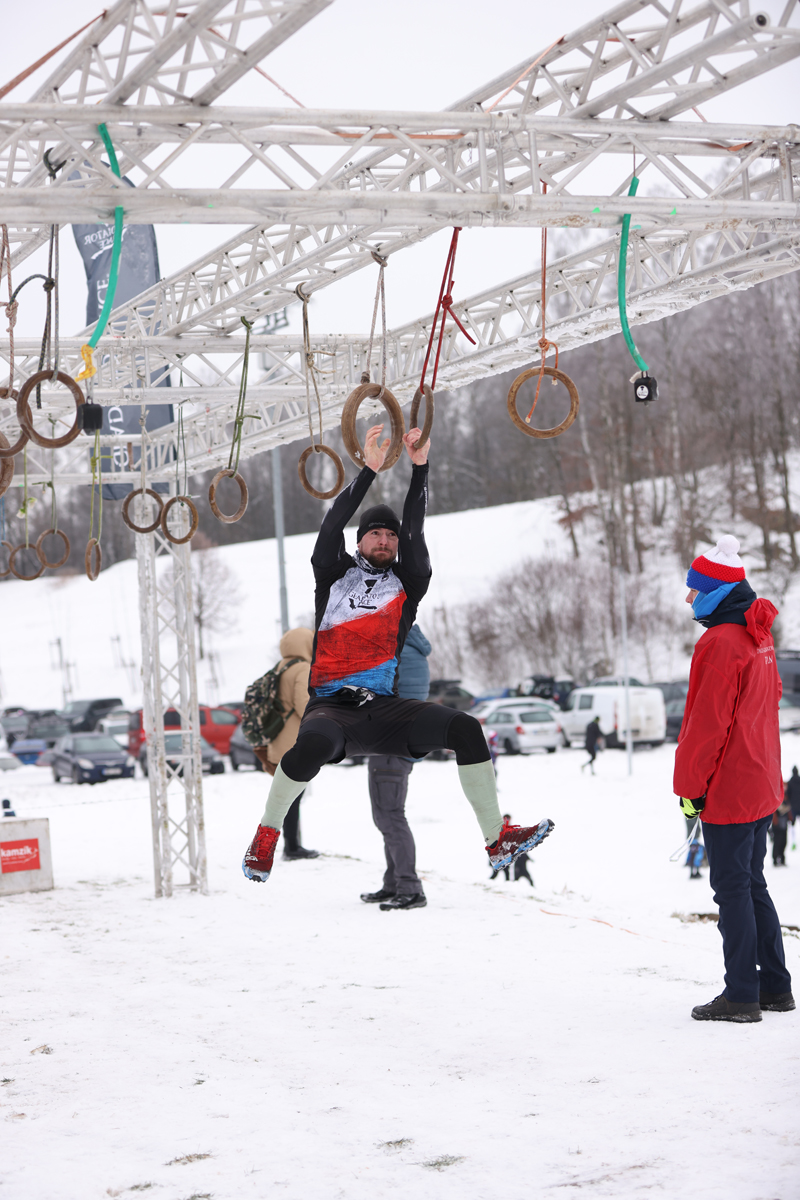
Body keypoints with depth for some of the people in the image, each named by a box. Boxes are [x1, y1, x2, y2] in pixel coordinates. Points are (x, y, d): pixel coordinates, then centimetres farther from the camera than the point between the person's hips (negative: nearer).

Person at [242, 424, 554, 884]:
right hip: (333, 708, -2)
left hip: (386, 710, 3)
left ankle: (498, 840, -15)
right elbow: (332, 525, 0)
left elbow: (414, 531, 5)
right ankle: (267, 833, -15)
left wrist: (420, 467, -3)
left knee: (464, 728, -21)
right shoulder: (335, 574, 14)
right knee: (314, 744, -38)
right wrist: (370, 471, -6)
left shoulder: (407, 584, 16)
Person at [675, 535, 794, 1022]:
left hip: (727, 790, -9)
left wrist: (690, 786, -12)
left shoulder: (720, 644, -18)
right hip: (762, 787, 9)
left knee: (732, 889, -4)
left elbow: (707, 724, -19)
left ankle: (742, 995, -1)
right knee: (753, 885, 16)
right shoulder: (759, 638, 12)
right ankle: (775, 986, 19)